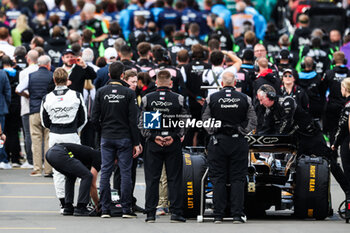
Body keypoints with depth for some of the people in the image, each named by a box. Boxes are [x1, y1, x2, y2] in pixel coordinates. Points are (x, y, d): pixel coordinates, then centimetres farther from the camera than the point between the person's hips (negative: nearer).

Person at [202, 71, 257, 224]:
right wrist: (242, 132, 9)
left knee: (218, 179, 4)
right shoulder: (245, 99, 0)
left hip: (218, 142, 0)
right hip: (238, 142, 0)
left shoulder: (212, 98, -2)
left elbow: (205, 120, 0)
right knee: (238, 179, 4)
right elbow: (252, 122, 1)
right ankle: (237, 215, 0)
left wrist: (213, 133, 11)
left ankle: (218, 215, 3)